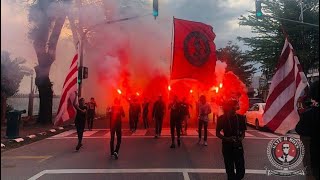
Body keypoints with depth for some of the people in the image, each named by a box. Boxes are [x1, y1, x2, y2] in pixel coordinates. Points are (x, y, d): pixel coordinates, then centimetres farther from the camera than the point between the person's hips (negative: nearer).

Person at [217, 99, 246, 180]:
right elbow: (217, 133, -1)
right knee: (229, 169, 5)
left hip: (238, 146, 2)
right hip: (227, 146, -2)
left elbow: (243, 132, 11)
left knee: (241, 170, 4)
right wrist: (227, 139, -18)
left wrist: (241, 138, -11)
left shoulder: (241, 117, 1)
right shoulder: (222, 118, -6)